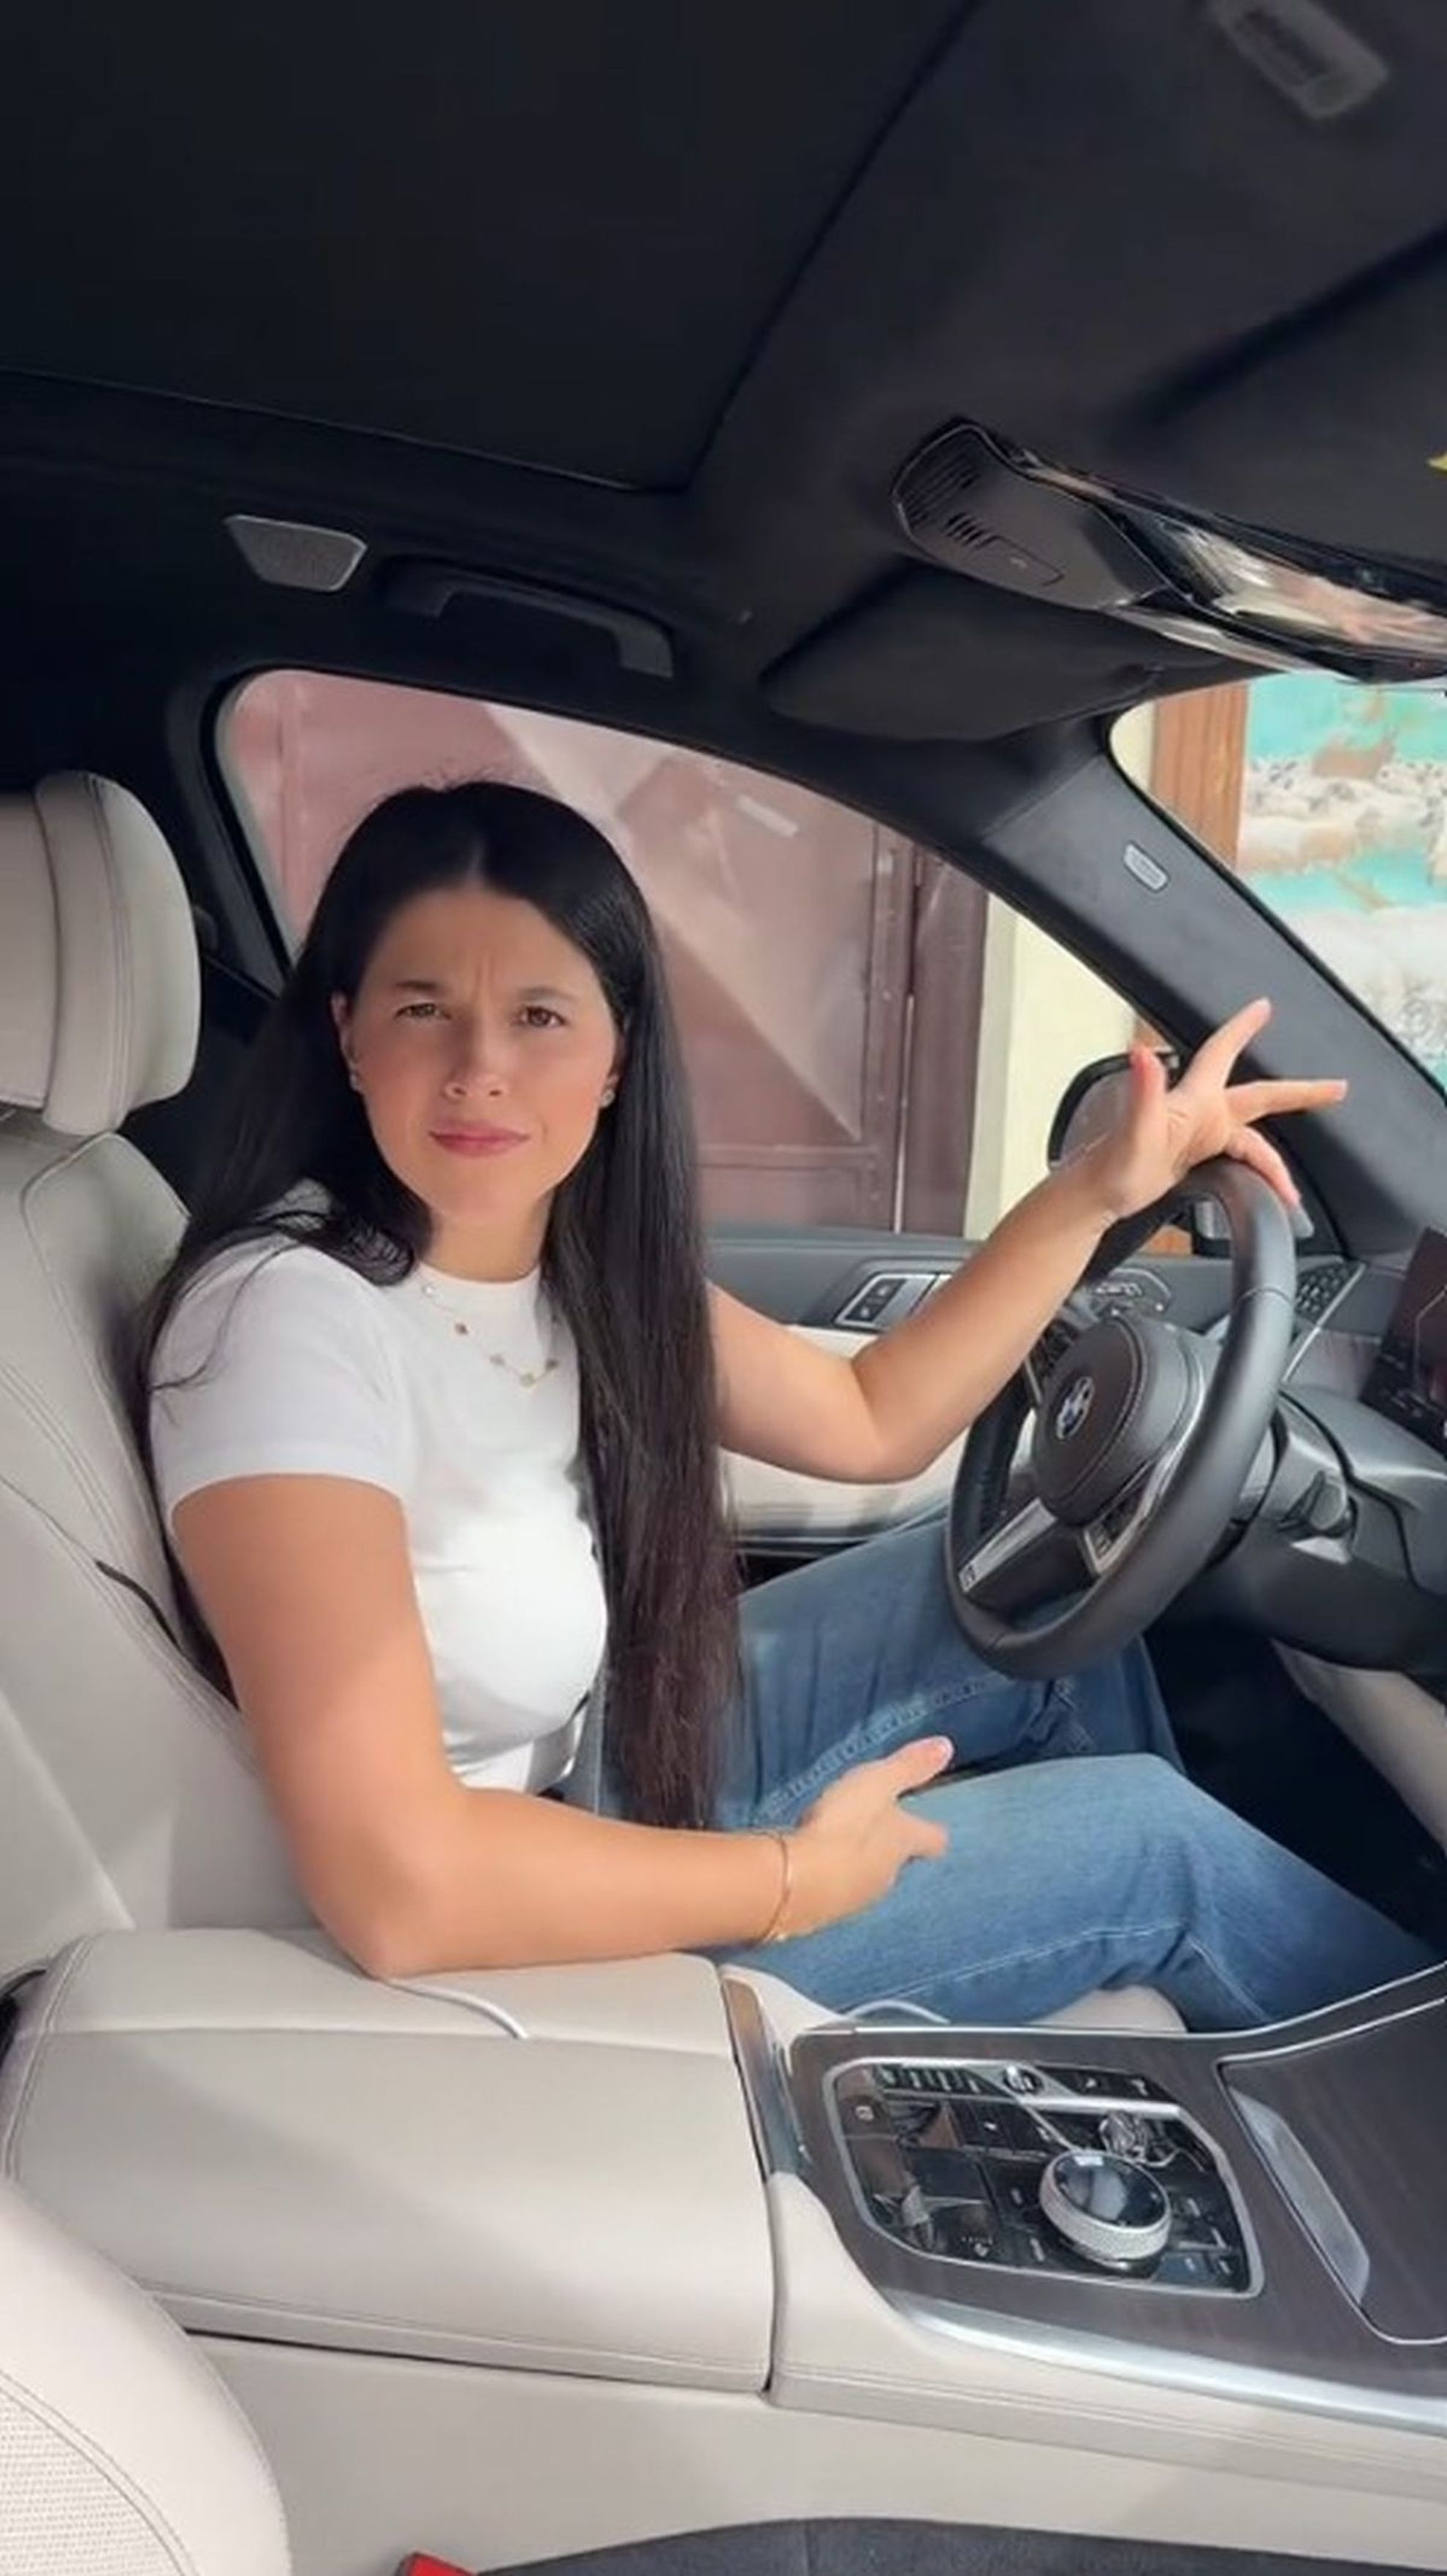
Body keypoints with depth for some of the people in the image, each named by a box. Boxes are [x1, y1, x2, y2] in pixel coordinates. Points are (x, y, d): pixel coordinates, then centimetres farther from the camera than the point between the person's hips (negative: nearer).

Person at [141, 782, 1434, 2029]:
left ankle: (1189, 2038, 34)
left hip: (618, 1756, 8)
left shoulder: (578, 1255, -7)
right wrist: (798, 1878, -23)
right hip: (500, 1936, -7)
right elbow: (399, 1884, -36)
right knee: (1148, 1830, -4)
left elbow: (869, 1422, 5)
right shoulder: (295, 1320, -32)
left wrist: (1093, 1194, -4)